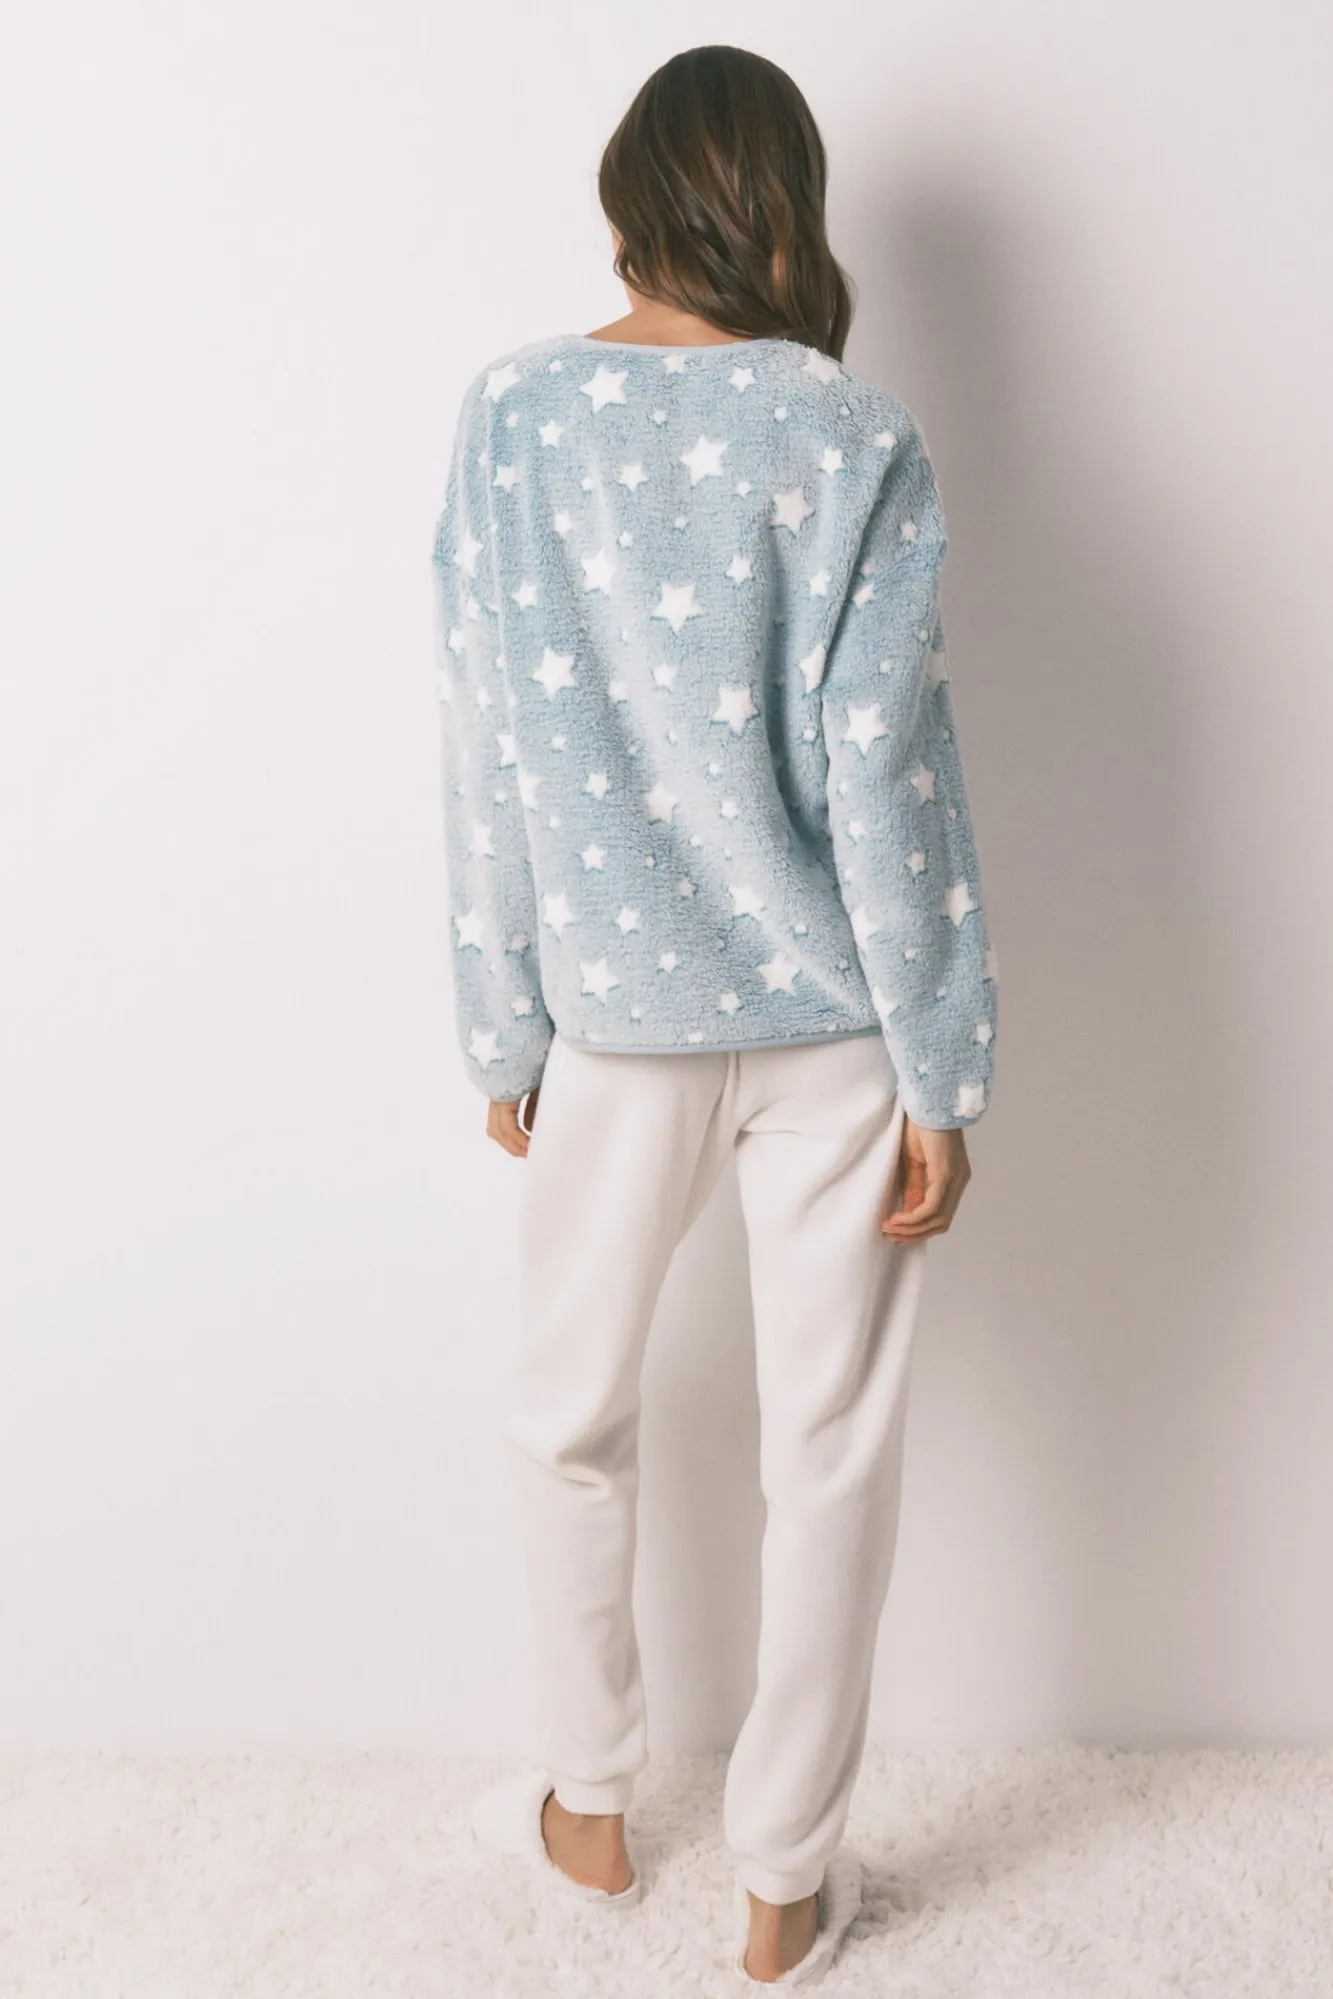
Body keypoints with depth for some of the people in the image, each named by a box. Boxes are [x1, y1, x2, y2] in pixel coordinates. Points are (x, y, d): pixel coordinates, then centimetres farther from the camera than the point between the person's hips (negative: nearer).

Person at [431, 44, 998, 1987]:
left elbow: (490, 759, -3)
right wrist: (942, 1074, -5)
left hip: (617, 1013, 2)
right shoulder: (855, 437, -10)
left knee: (575, 1416, 22)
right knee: (830, 1454, 12)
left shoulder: (514, 412, -4)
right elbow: (882, 776, -13)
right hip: (829, 1023, -1)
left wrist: (505, 1029, 7)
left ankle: (592, 1807, 39)